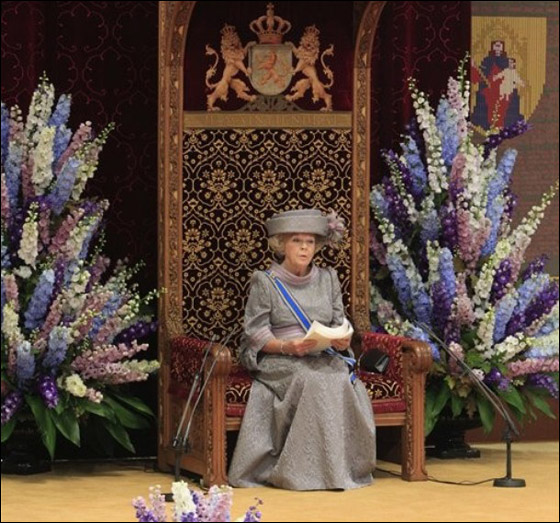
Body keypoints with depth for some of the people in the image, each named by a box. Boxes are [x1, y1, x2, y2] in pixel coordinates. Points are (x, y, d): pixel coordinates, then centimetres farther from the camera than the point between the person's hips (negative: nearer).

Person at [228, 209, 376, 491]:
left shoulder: (328, 279, 19)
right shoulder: (264, 282, 6)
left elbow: (340, 324, 16)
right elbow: (255, 333, -3)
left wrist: (342, 341, -9)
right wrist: (287, 346, -21)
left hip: (324, 358, 4)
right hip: (278, 361, -4)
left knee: (344, 382, -31)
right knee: (311, 381, -37)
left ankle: (346, 466, -26)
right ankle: (306, 470, -35)